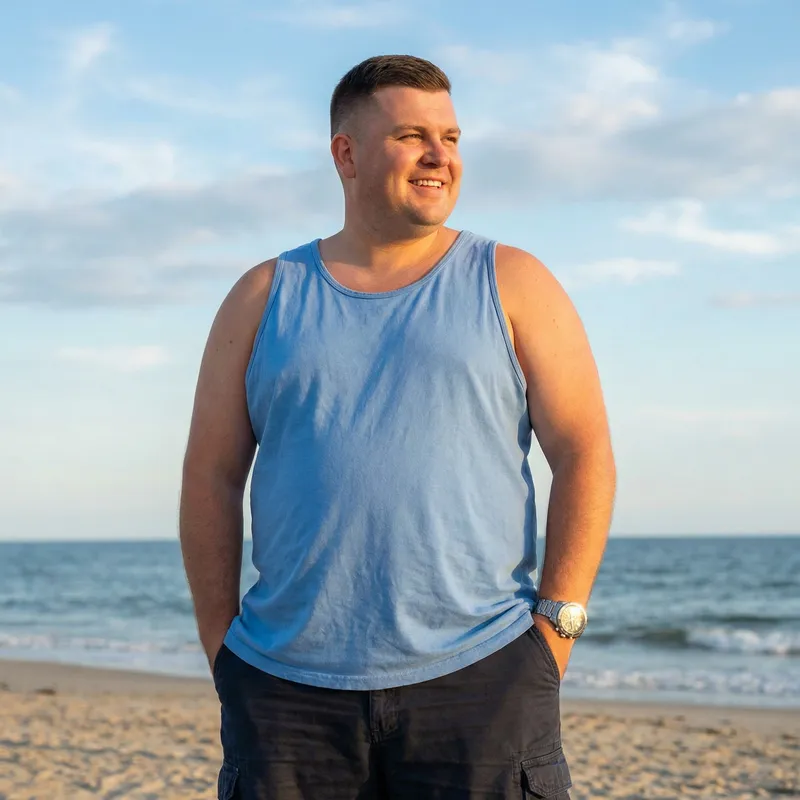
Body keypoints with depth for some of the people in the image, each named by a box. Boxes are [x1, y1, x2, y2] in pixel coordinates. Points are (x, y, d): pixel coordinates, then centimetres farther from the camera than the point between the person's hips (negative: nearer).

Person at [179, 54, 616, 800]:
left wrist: (555, 627, -5)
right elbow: (211, 477, 10)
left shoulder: (513, 284, 7)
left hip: (477, 679, -1)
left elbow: (585, 456, 2)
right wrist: (221, 650, 4)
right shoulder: (263, 298, 11)